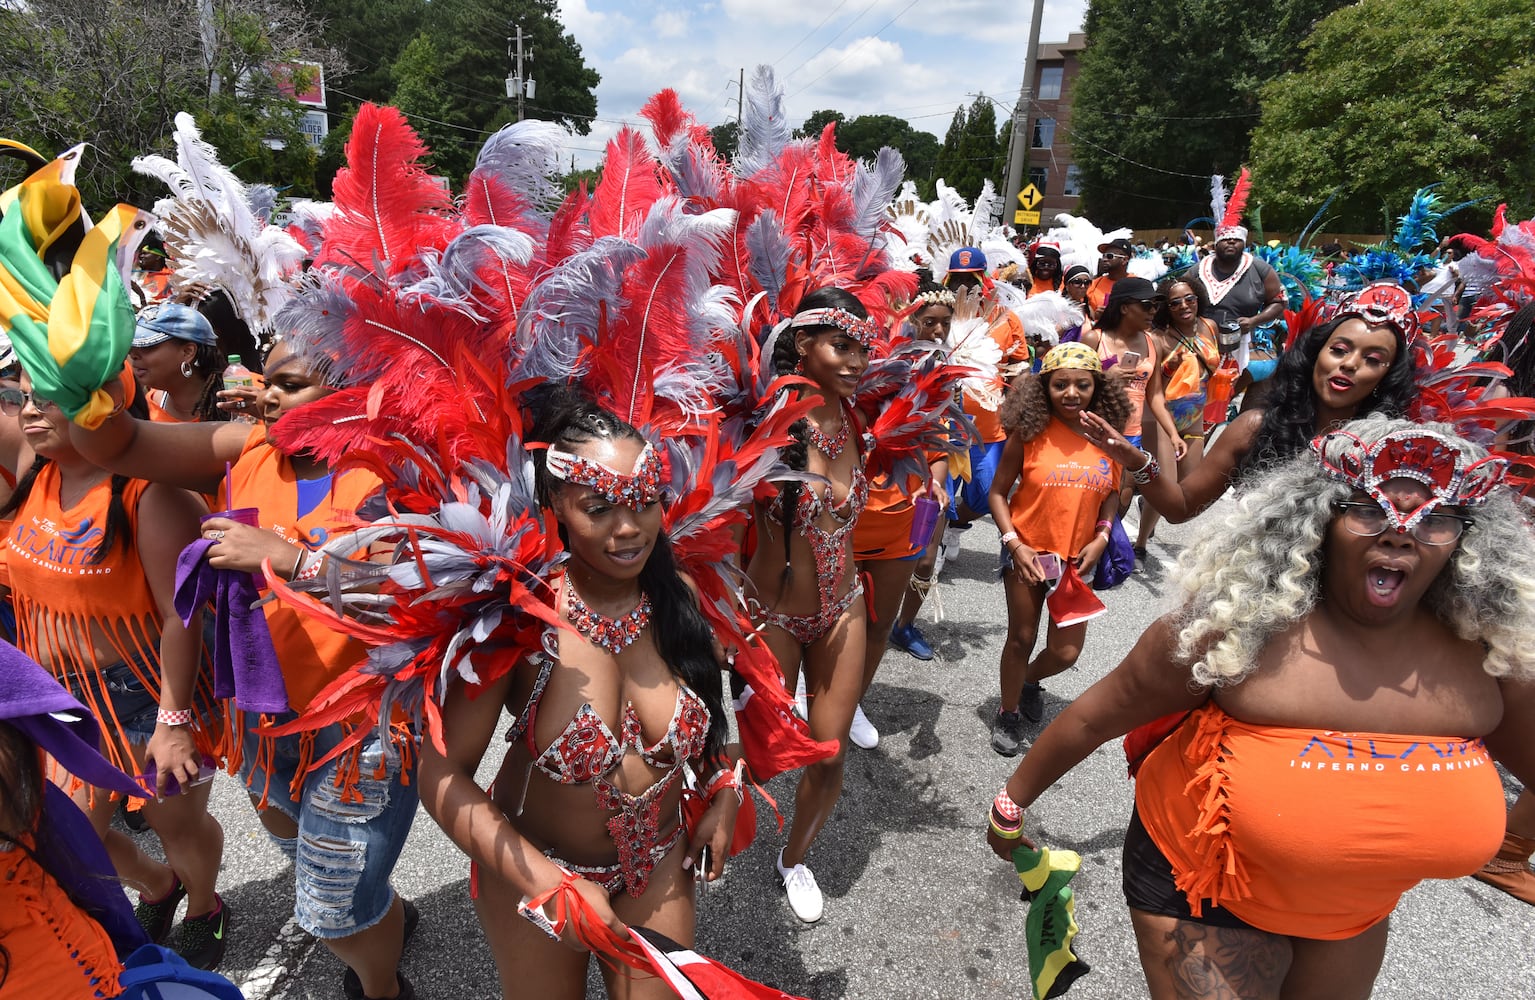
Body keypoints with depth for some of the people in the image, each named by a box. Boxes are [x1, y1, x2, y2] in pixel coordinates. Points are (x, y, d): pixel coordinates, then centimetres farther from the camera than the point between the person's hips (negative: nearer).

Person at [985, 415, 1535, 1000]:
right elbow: (1094, 716, -20)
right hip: (1203, 884, -5)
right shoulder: (1241, 626, -29)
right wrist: (1012, 804, -11)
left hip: (1354, 909, 5)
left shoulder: (1487, 654, -17)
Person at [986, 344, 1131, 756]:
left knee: (1066, 652, 6)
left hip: (1078, 557, 3)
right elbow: (998, 493, -6)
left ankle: (1029, 679, 41)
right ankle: (1008, 715, 33)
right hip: (1027, 552, -2)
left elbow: (1112, 492, 9)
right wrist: (1014, 543, -16)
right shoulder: (1029, 433, -12)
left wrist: (1101, 538, -4)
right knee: (1022, 639, 10)